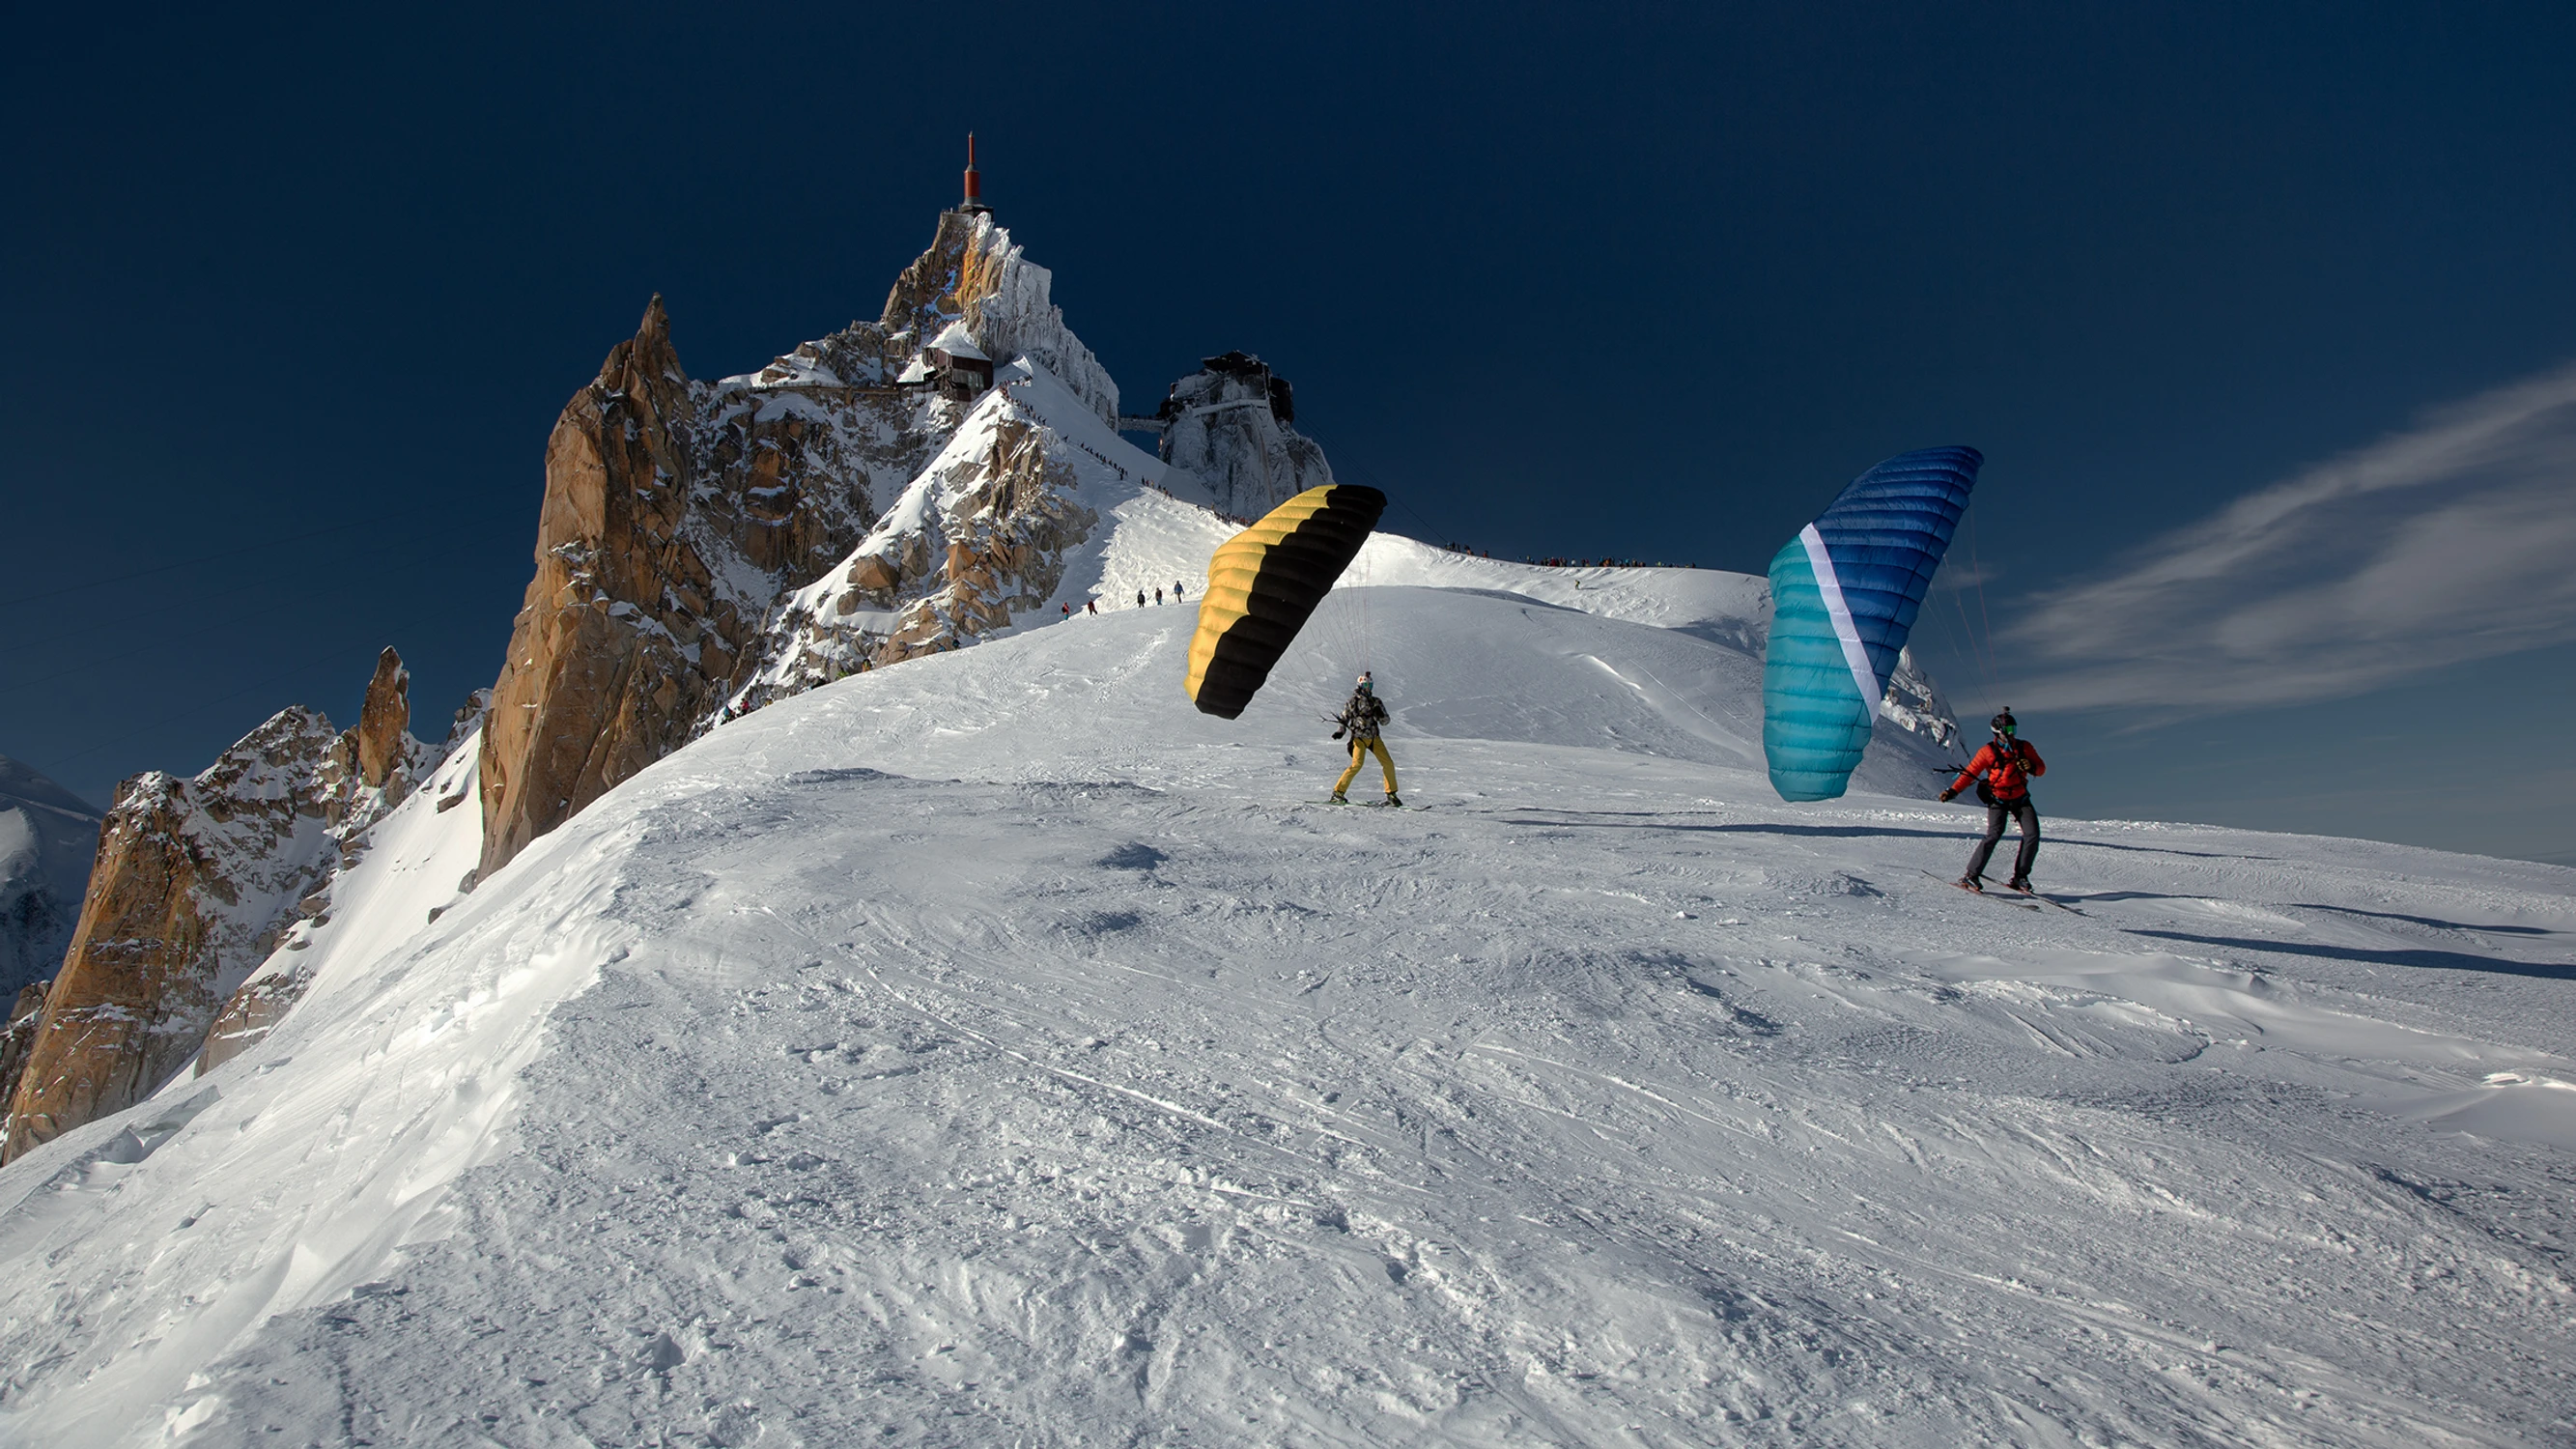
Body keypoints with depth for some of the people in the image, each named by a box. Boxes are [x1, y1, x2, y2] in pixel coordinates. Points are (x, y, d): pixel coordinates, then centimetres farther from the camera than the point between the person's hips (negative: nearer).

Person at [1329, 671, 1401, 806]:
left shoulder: (1376, 702, 10)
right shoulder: (1353, 701, 0)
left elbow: (1385, 722, 11)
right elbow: (1343, 718, 6)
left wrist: (1381, 714, -11)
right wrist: (1341, 731, -11)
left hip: (1374, 737, 5)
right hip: (1359, 738, -5)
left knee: (1388, 763, -3)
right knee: (1357, 764, -21)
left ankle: (1391, 794, 8)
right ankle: (1338, 792, -12)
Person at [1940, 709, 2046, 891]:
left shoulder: (2024, 747, 1)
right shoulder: (1988, 751, -9)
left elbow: (2042, 768, 5)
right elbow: (1970, 773, -10)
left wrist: (2031, 767, -20)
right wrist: (1952, 791, -21)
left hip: (2020, 798, 4)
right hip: (1997, 799, -4)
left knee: (2032, 835, -10)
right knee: (1994, 834, -20)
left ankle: (2020, 877, 4)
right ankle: (1971, 875, -15)